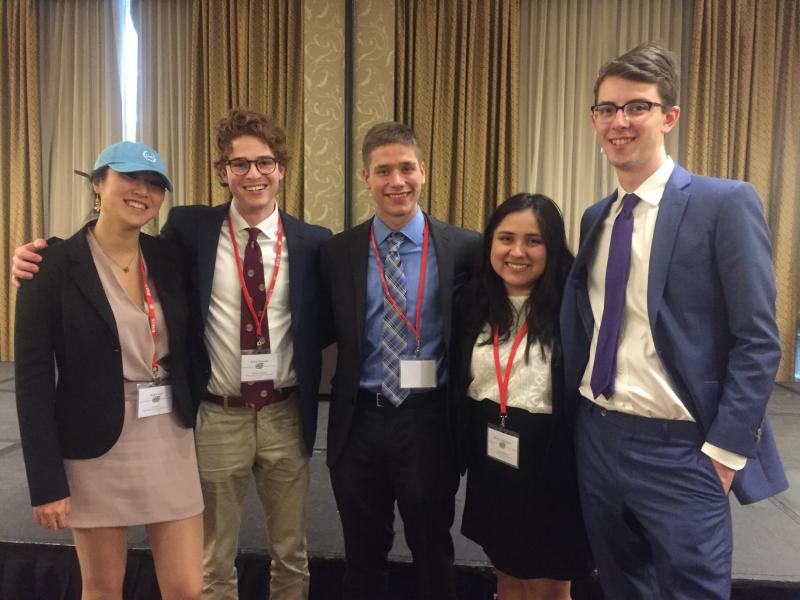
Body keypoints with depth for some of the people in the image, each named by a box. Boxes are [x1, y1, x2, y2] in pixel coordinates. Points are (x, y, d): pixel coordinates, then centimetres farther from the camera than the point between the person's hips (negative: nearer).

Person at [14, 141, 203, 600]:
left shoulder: (169, 258, 2)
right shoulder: (54, 265, -9)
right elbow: (33, 379, -10)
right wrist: (46, 481, -11)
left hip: (171, 442, 3)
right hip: (96, 449, -3)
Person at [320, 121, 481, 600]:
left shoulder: (464, 247, -6)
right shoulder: (337, 252, -1)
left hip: (430, 421, -1)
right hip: (359, 421, 2)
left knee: (433, 555, 19)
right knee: (363, 556, 21)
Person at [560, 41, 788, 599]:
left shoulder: (725, 203, -9)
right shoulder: (596, 217, 9)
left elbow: (758, 342, -12)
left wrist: (725, 449, -14)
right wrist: (577, 417, 5)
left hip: (679, 450, -6)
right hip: (596, 438, 6)